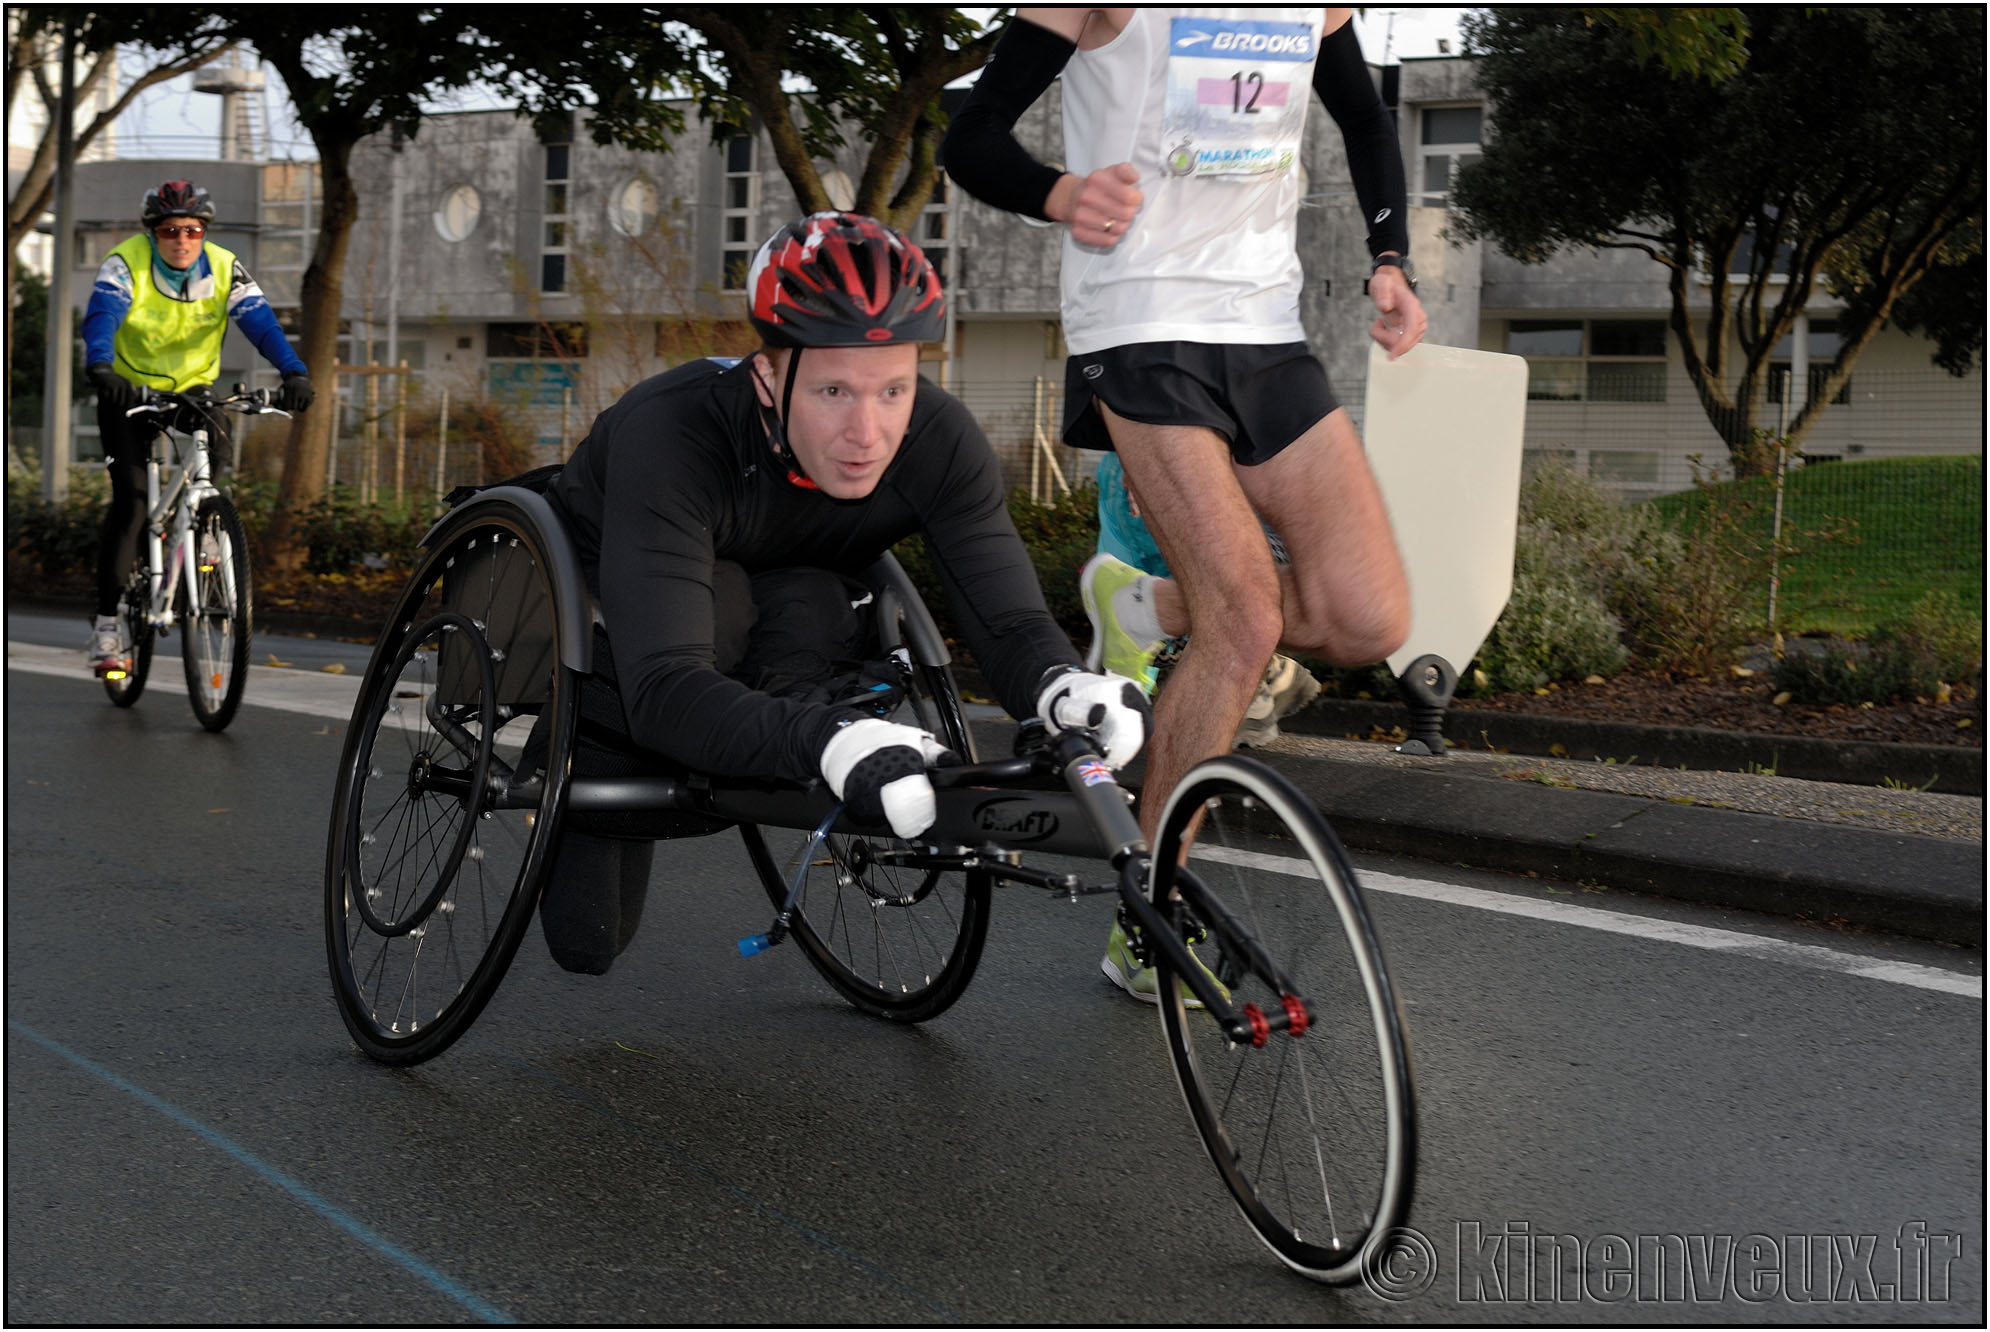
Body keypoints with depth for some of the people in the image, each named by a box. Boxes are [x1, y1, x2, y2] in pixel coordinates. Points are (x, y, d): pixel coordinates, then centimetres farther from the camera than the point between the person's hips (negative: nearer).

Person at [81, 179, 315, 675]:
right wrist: (99, 366, -55)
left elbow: (260, 321, -25)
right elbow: (102, 314, -34)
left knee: (217, 447, -28)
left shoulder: (224, 269, -12)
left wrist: (294, 372, -43)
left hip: (192, 388, 2)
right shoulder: (125, 263, -18)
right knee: (130, 498, -15)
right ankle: (107, 623, -10)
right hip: (129, 390, -2)